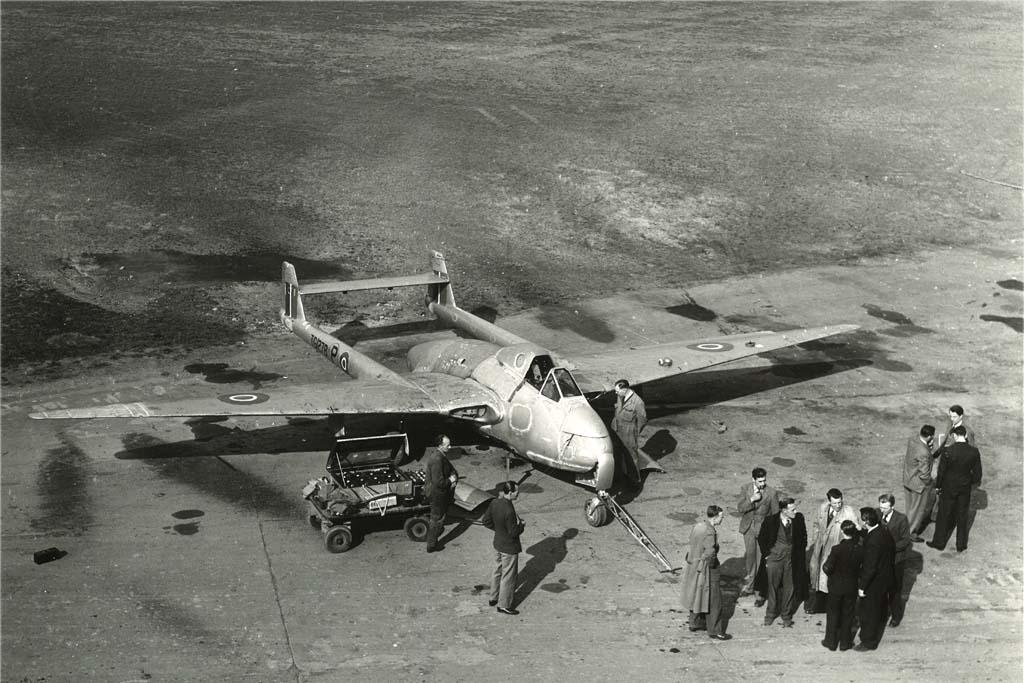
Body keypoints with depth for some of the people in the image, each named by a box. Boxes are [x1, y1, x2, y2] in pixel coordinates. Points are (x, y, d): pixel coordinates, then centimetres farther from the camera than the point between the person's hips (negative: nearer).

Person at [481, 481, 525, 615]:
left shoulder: (495, 502, -8)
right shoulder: (509, 510, -32)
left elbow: (486, 521, 2)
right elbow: (513, 532, -25)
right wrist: (521, 525, -8)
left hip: (498, 543, 8)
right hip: (509, 548, -8)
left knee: (498, 571, 26)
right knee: (509, 576, 10)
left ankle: (493, 598, 42)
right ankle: (504, 605, 24)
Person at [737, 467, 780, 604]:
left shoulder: (772, 493, -16)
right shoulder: (745, 488, -8)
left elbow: (776, 514, -7)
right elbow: (739, 508, -11)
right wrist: (751, 500, -28)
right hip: (748, 527, 3)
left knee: (762, 561, -2)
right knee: (749, 557, 18)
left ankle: (761, 593, 11)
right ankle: (749, 586, 38)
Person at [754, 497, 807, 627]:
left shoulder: (799, 519, -11)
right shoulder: (771, 521, -18)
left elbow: (803, 537, 6)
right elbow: (761, 538, -1)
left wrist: (800, 552, 4)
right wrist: (766, 553, -2)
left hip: (792, 558, 2)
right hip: (774, 557, -2)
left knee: (789, 587, 11)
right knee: (772, 586, 11)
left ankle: (786, 615, 28)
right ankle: (770, 614, 30)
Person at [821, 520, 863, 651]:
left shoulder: (836, 549, -21)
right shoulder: (860, 550, -11)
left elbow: (827, 569, -19)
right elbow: (862, 569, -3)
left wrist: (824, 564, 2)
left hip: (836, 587, -2)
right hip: (851, 587, 2)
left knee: (833, 613, 13)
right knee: (848, 614, 15)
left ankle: (831, 642, 21)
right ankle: (845, 643, 23)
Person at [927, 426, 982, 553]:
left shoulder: (948, 451, -21)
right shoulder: (974, 452, -13)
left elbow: (941, 471, -12)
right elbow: (977, 473, -4)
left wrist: (938, 486, 3)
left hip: (949, 488, -3)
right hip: (965, 488, 3)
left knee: (944, 515, 13)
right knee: (962, 516, 16)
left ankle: (939, 542, 25)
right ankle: (961, 545, 26)